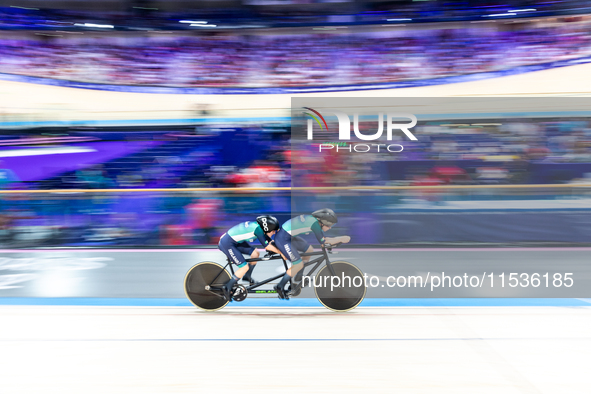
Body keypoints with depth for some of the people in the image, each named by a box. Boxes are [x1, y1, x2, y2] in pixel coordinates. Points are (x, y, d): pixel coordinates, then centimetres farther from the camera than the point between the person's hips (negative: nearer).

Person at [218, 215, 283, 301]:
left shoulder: (259, 227, 3)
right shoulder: (257, 228, -23)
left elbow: (270, 242, 11)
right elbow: (267, 246, -19)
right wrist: (282, 253, -10)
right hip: (227, 244, -10)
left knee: (255, 253, 9)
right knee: (245, 267, -9)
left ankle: (247, 277, 27)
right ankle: (227, 288, 2)